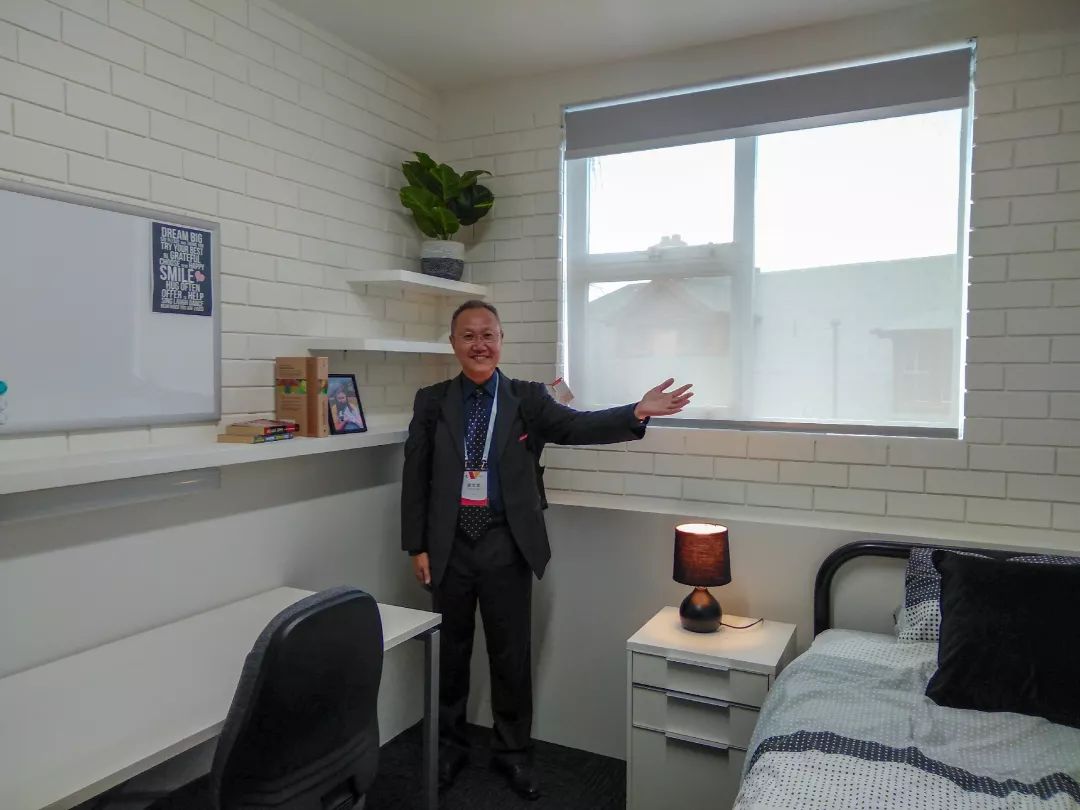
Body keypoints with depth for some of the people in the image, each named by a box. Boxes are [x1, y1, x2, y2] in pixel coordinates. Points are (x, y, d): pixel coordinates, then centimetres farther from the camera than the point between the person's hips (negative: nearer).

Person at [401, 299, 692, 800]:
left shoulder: (528, 398, 0)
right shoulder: (431, 401, 1)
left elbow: (577, 426, -15)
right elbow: (415, 477, 2)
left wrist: (638, 412, -31)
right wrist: (417, 546, -1)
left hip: (506, 547, 0)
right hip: (449, 547, 1)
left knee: (512, 654, 11)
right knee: (450, 650, 15)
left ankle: (512, 750, 32)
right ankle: (450, 744, 36)